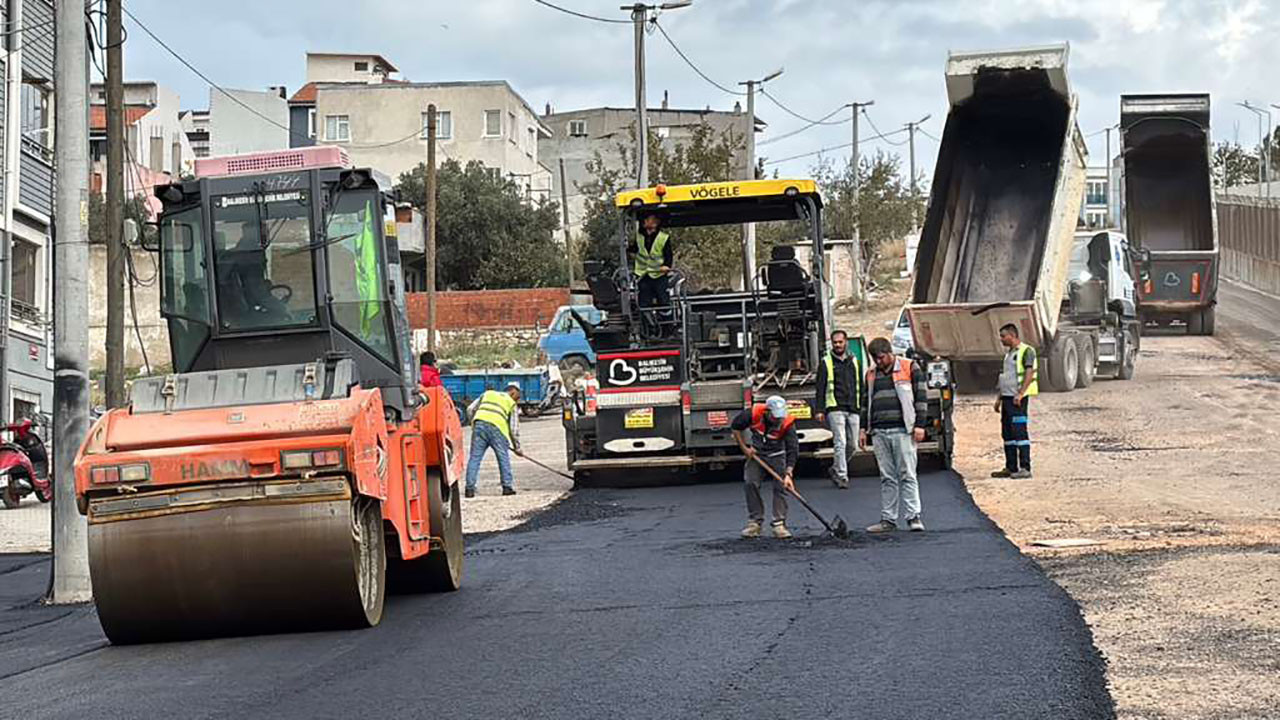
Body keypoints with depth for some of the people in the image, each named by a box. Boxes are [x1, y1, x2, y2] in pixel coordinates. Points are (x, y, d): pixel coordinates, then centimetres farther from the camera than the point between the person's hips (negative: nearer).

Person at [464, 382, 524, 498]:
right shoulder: (512, 404, 21)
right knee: (503, 458, 12)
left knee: (475, 457, 3)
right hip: (496, 427, -2)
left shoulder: (487, 394, 29)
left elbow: (470, 410, 21)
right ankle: (507, 487, 12)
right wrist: (517, 447, 23)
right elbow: (514, 429, 16)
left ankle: (470, 488, -2)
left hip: (479, 424, 2)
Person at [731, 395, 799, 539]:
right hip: (756, 453, 1)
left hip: (777, 456, -1)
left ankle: (779, 524, -6)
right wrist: (744, 448, -8)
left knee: (780, 487, -11)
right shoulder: (753, 414, -25)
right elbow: (736, 427, -6)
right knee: (750, 484, -8)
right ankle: (755, 522, 3)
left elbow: (792, 450, -27)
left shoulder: (787, 423, -27)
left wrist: (788, 474, -35)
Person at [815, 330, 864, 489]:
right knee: (840, 443, -11)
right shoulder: (826, 363, 4)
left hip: (853, 410, 4)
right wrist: (820, 410, -8)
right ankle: (842, 476, -8)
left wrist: (862, 408, 12)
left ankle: (837, 469, 23)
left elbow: (861, 387, 19)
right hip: (835, 409, -4)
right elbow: (820, 388, 1)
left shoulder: (855, 362, 15)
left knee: (853, 444, 4)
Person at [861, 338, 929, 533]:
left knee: (907, 475, -6)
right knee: (887, 478, 6)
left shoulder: (910, 368, 3)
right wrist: (864, 428, 17)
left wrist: (919, 425, -6)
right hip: (879, 433, 5)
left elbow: (921, 397, 0)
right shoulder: (871, 374, 18)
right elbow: (866, 402, 24)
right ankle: (888, 519, 8)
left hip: (902, 431, -5)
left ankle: (914, 516, -4)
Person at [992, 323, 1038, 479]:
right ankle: (1011, 468, 13)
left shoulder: (1026, 351, -7)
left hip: (1017, 398, -9)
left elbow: (1029, 373, -16)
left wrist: (1020, 394, -25)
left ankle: (1025, 468, -11)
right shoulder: (1009, 353, 20)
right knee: (1007, 434, 9)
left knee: (1019, 432, -11)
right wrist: (999, 398, 21)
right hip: (1007, 396, 9)